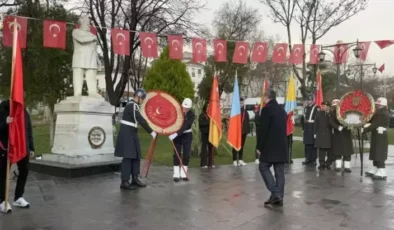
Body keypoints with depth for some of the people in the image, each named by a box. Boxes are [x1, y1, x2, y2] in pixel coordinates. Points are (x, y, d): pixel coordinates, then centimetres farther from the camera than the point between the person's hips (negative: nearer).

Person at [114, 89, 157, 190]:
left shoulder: (132, 105, 16)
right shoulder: (132, 106, -17)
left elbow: (139, 119, 20)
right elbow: (141, 120, -23)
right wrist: (151, 131, -20)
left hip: (131, 134, 11)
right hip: (127, 135, -11)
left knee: (136, 157, 13)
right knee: (128, 158, -9)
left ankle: (135, 179, 21)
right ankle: (124, 182, -4)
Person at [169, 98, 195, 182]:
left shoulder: (192, 115, -18)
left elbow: (185, 126, -28)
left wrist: (176, 134, -38)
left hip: (187, 135, 0)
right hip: (177, 135, 0)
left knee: (186, 155, 1)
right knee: (177, 154, -3)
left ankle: (183, 174, 11)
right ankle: (176, 174, 2)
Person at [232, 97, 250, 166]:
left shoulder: (245, 112, 11)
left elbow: (247, 121, 12)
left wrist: (248, 130, 4)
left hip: (244, 131, 6)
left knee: (242, 146, 11)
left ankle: (240, 160, 18)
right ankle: (235, 160, 6)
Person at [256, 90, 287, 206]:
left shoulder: (266, 109, -11)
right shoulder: (282, 110, 14)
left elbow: (263, 130, -14)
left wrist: (259, 147, -7)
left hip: (270, 146, -7)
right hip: (282, 145, 8)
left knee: (263, 167, 3)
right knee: (279, 171, 7)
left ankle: (275, 193, -6)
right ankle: (279, 197, 9)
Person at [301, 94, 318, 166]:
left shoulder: (316, 108, -8)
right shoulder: (305, 108, 15)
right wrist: (303, 127, 16)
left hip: (313, 129, -7)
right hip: (306, 130, 7)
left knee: (313, 144, -3)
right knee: (307, 144, 10)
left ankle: (313, 160, 3)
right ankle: (308, 159, 18)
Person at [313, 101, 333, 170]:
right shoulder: (318, 113, 7)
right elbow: (316, 124, 8)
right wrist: (315, 133, 5)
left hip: (329, 135, -2)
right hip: (320, 135, 2)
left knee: (329, 150, 3)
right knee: (321, 149, 3)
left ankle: (328, 164, 15)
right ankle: (322, 163, 9)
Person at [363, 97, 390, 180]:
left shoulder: (384, 114, -17)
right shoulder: (379, 113, 15)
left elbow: (375, 124, -24)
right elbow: (372, 120, 11)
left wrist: (364, 130, -25)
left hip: (380, 137, -10)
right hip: (377, 136, 10)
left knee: (379, 154, -9)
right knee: (375, 153, 14)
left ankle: (382, 173, -6)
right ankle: (375, 170, 22)